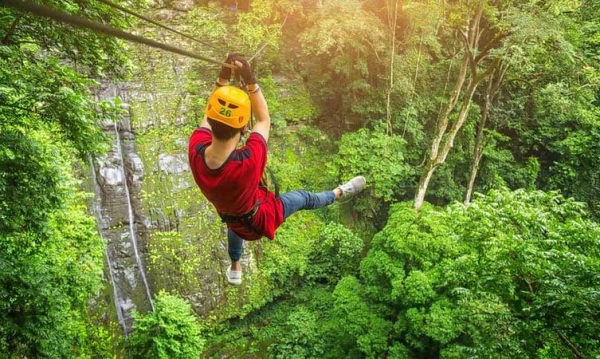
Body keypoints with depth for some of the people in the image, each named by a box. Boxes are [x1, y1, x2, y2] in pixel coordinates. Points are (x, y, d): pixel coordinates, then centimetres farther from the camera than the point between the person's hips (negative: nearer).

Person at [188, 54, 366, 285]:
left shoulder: (196, 149, -35)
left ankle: (235, 271, 70)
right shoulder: (249, 160, -47)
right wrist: (250, 81, -25)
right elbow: (264, 120, -26)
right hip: (261, 218, -4)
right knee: (303, 198, 22)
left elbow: (210, 114, -13)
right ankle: (339, 193, 53)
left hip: (230, 217, 5)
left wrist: (223, 78, -14)